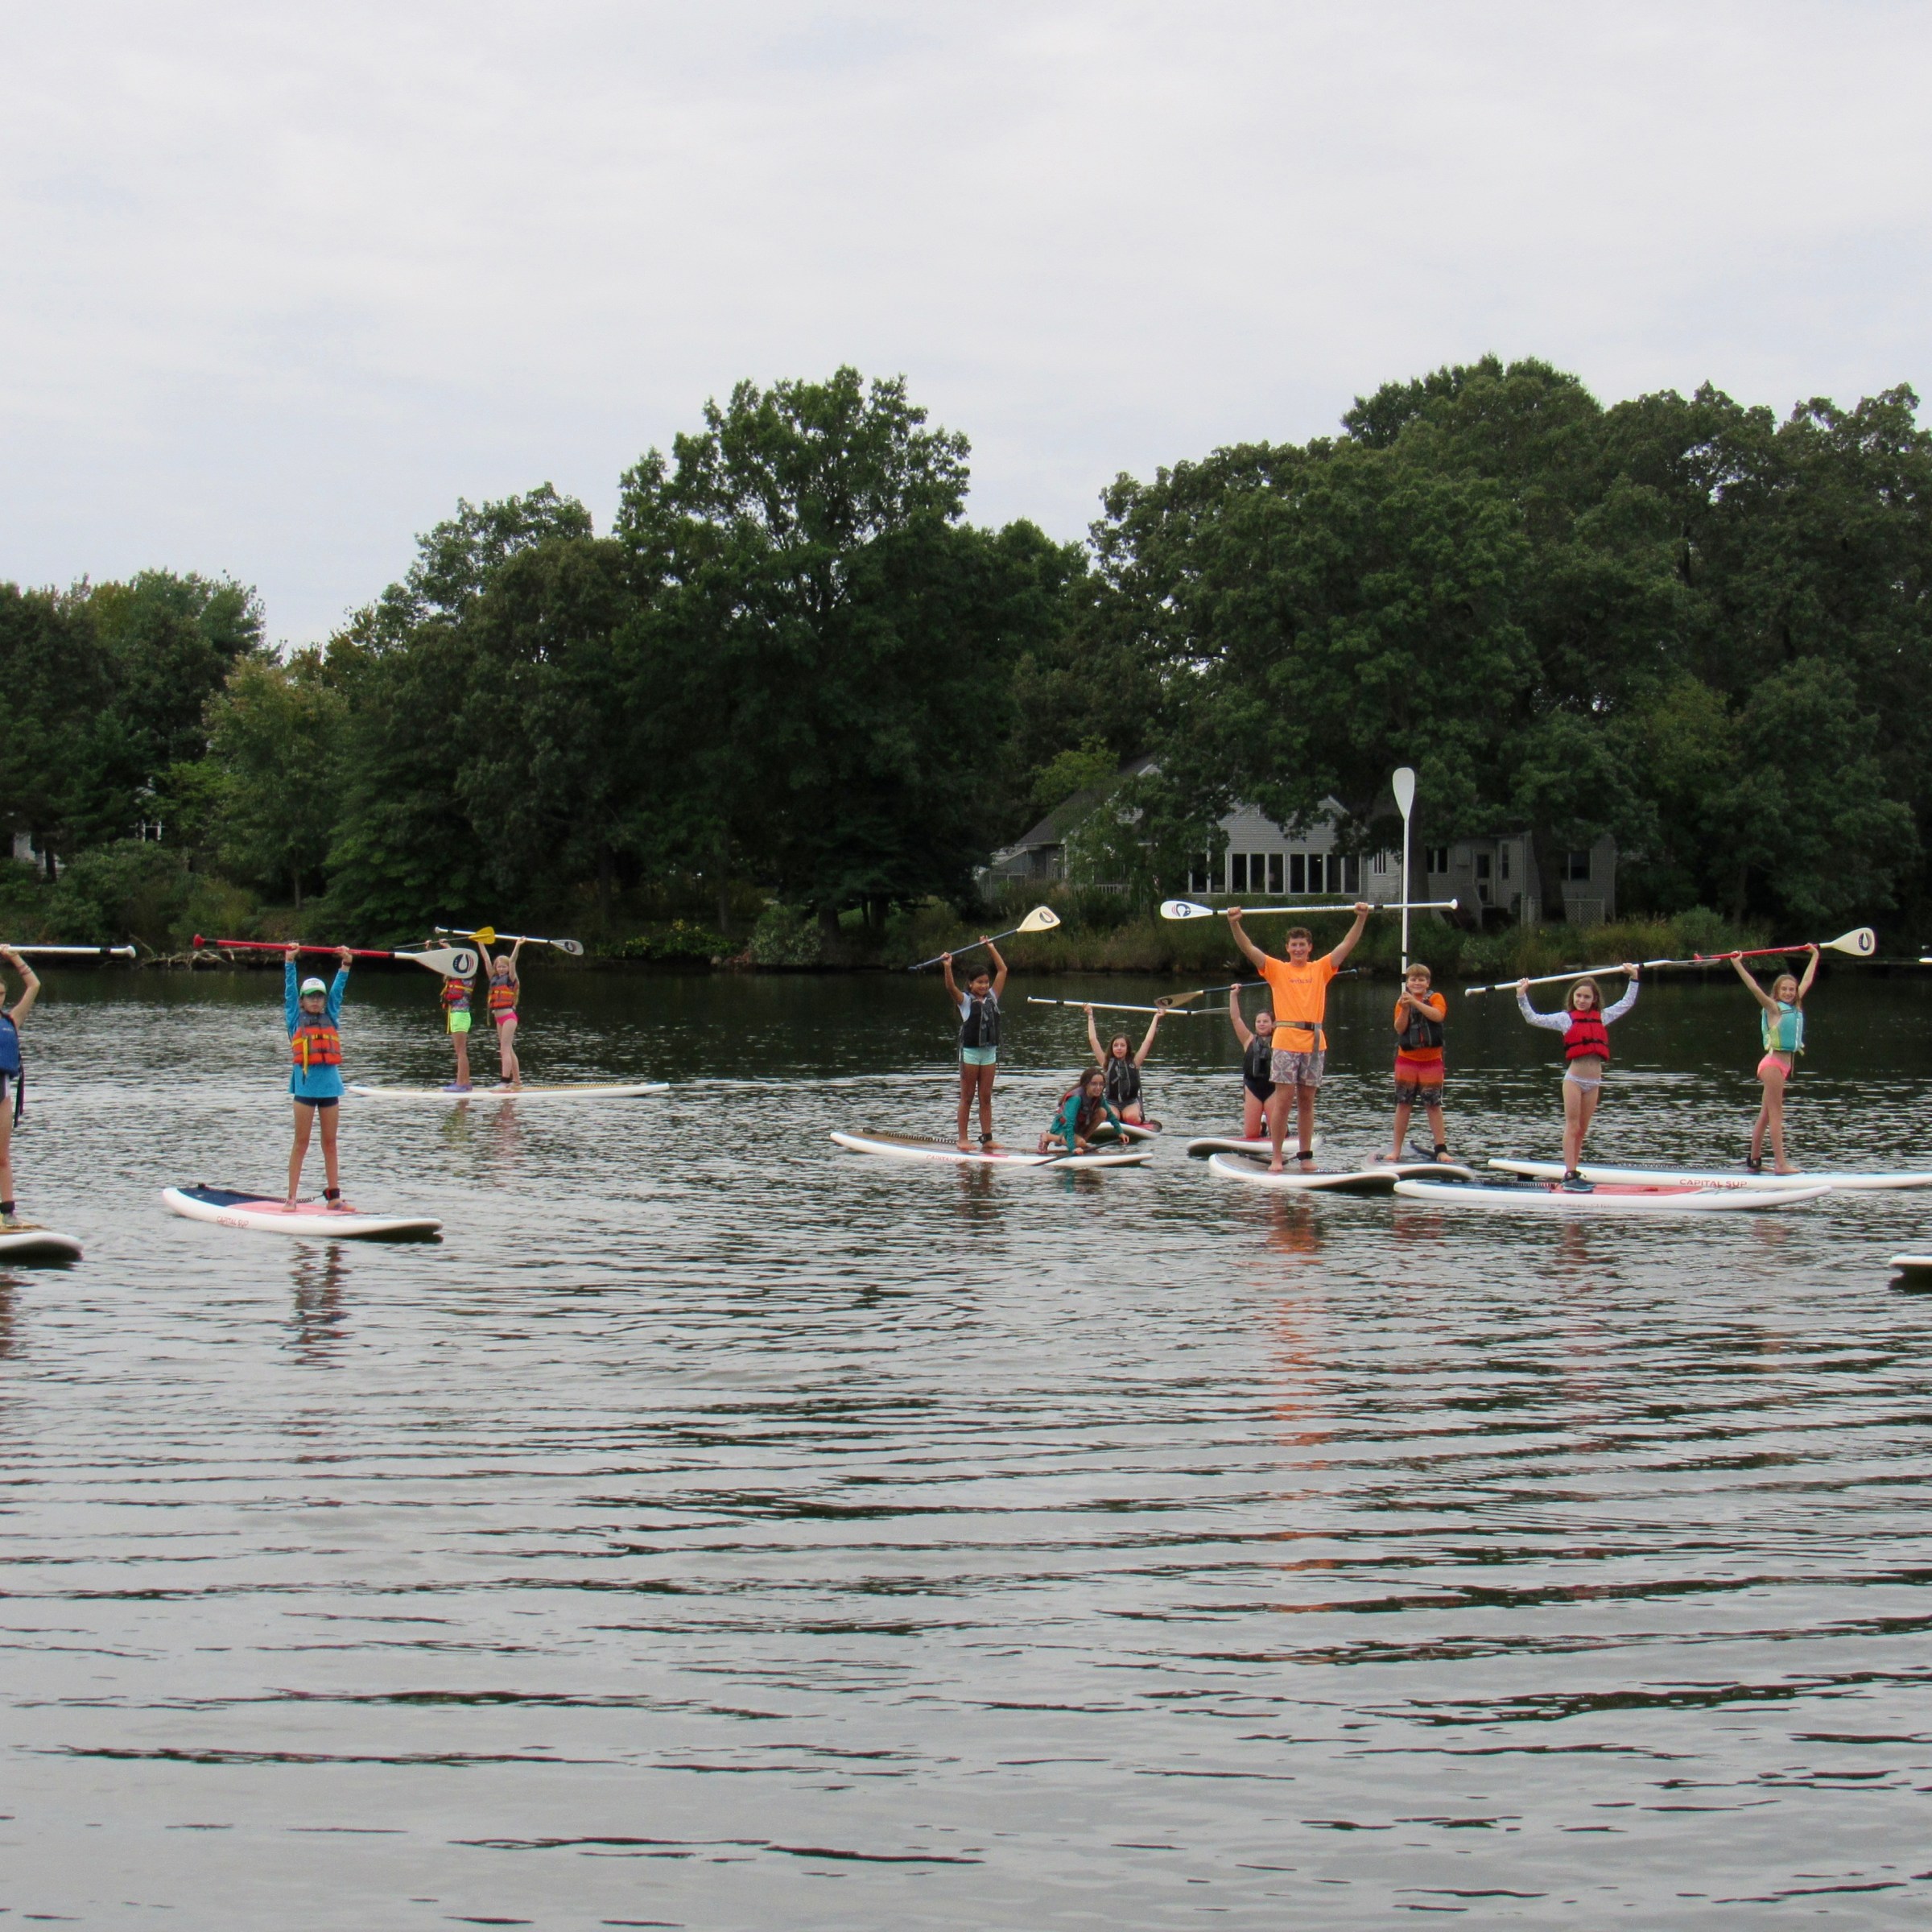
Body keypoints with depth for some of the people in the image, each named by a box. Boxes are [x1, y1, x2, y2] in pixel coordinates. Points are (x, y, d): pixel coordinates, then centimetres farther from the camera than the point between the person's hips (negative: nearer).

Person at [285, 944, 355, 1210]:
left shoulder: (331, 1018, 14)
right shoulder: (296, 1019, 7)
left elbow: (338, 991, 11)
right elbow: (290, 990, 1)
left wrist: (345, 965, 3)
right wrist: (289, 962, -5)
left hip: (330, 1084, 3)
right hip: (305, 1085, -3)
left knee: (330, 1143, 8)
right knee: (301, 1143, -1)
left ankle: (334, 1196, 11)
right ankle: (291, 1197, 1)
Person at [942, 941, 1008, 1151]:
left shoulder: (992, 997, 8)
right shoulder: (965, 1000, -5)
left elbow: (1002, 971, 10)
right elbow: (950, 987, -23)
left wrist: (991, 948, 11)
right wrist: (947, 967, -39)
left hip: (989, 1051, 4)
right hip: (970, 1051, -4)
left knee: (986, 1097, 7)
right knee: (967, 1097, 1)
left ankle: (987, 1138, 9)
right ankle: (963, 1139, 4)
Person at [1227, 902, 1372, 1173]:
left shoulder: (1321, 969, 12)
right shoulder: (1277, 969, 7)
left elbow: (1348, 944, 9)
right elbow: (1248, 948, -1)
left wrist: (1361, 918, -2)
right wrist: (1234, 923, -15)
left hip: (1315, 1042, 2)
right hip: (1285, 1041, -2)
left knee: (1307, 1101, 8)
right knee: (1283, 1100, -5)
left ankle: (1305, 1155, 13)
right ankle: (1276, 1158, -4)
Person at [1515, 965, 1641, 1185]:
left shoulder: (1602, 1018, 12)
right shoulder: (1565, 1018, 2)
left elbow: (1627, 1003, 23)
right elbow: (1533, 1018, -2)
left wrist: (1633, 979, 21)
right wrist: (1521, 997, -9)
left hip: (1594, 1081, 4)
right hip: (1574, 1078, -4)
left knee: (1582, 1129, 8)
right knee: (1572, 1127, -5)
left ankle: (1573, 1171, 13)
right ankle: (1569, 1174, -7)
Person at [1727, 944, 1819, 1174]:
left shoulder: (1795, 1006, 12)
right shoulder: (1774, 1008, -7)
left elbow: (1806, 982, 25)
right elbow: (1754, 987, -17)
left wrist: (1815, 957, 35)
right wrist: (1737, 965, -26)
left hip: (1784, 1065, 7)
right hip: (1773, 1063, -7)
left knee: (1765, 1115, 11)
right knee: (1776, 1114, -7)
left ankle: (1754, 1161, 16)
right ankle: (1780, 1163, -9)